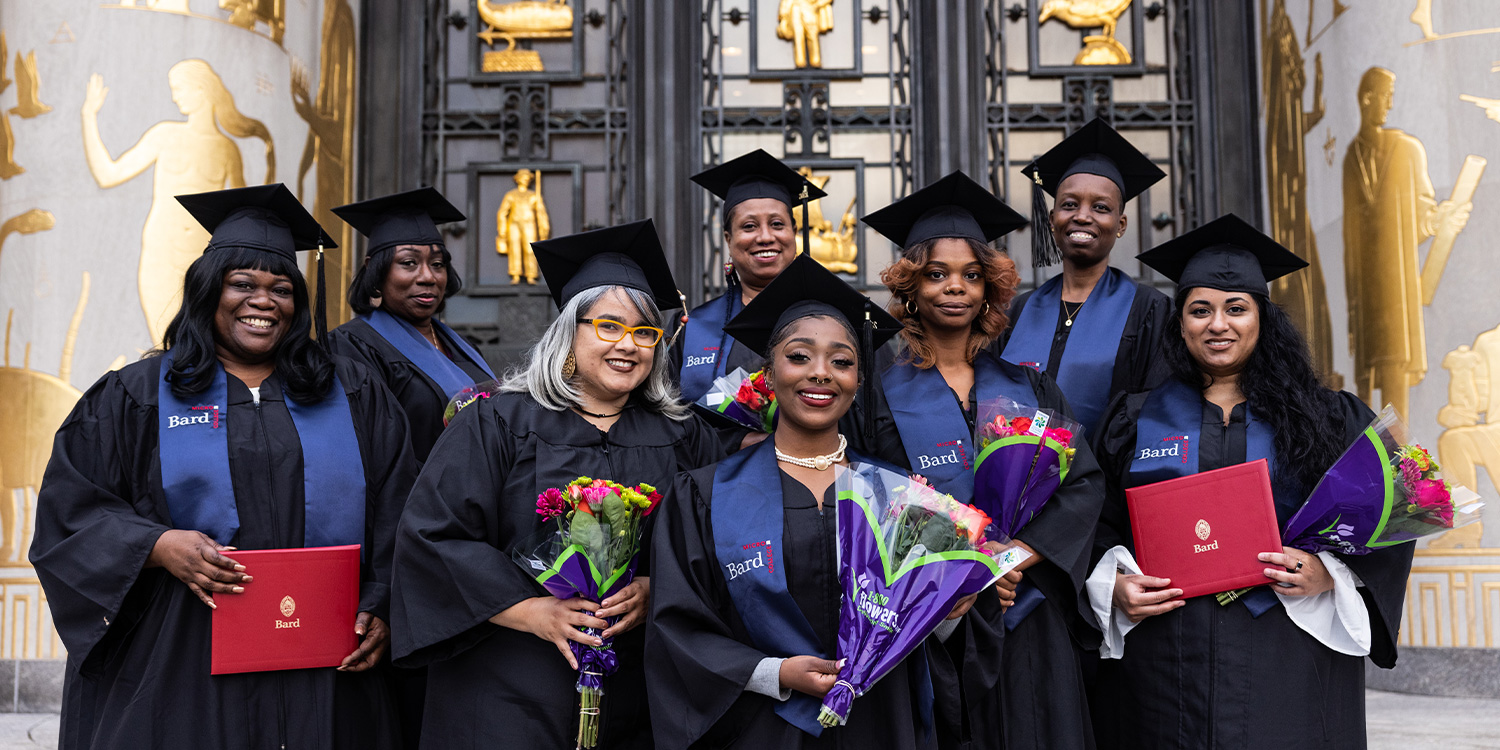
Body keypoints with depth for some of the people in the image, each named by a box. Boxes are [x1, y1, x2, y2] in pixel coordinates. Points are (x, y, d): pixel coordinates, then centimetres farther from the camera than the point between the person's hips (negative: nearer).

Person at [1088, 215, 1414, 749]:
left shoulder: (1325, 419, 7)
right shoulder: (1135, 420, 8)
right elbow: (1097, 528, 8)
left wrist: (1329, 573, -12)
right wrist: (1115, 586, -9)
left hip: (1287, 663, 0)